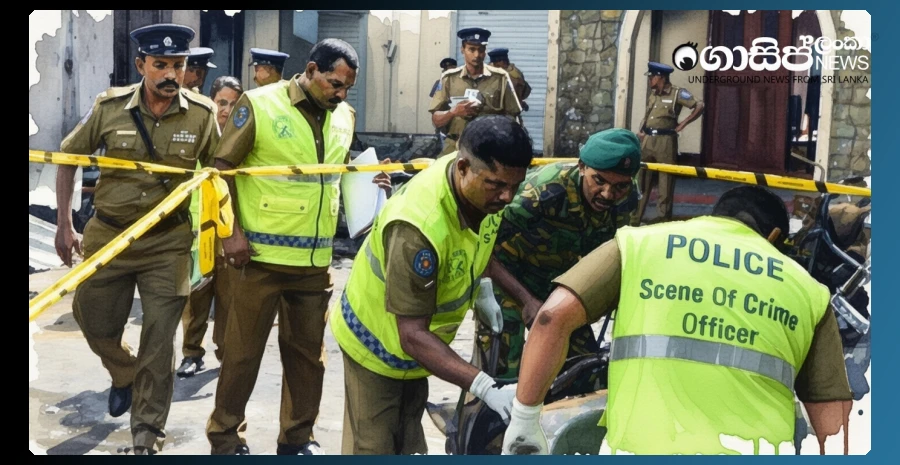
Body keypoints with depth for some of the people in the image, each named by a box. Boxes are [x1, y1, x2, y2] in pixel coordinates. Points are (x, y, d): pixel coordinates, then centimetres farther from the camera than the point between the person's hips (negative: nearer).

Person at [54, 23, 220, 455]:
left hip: (168, 241, -1)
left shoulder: (202, 114, -9)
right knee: (95, 325, 13)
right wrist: (64, 223, 2)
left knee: (159, 339, 0)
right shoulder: (110, 107, -7)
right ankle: (125, 375, 47)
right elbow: (67, 156, 5)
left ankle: (147, 435, 15)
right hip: (108, 234, 2)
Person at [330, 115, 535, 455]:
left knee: (407, 442, 22)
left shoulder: (484, 189, -17)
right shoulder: (417, 226, -41)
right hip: (379, 341, -7)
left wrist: (479, 289, -6)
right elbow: (413, 335, -39)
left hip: (417, 339, 7)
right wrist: (485, 388, -46)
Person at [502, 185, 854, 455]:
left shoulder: (639, 243, 12)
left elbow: (554, 317, 1)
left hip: (642, 444, -1)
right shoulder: (807, 288, 18)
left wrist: (524, 422, 9)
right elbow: (834, 411, 18)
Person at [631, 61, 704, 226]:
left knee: (665, 184, 0)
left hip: (665, 142, -6)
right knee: (641, 182, 7)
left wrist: (681, 125, -9)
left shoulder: (677, 93, -5)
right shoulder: (652, 94, 15)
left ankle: (664, 222, 8)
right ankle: (634, 221, 13)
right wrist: (640, 130, 9)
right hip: (647, 141, 6)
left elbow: (699, 106, -9)